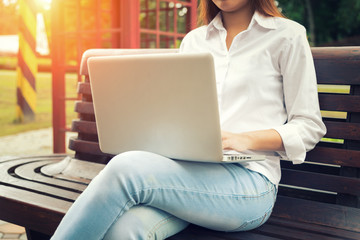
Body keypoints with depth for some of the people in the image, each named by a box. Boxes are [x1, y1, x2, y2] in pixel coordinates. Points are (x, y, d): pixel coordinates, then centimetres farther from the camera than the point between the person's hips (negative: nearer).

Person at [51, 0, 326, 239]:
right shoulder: (193, 40, 22)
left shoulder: (287, 35, 7)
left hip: (248, 179, -3)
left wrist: (244, 139, -13)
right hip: (188, 169, 4)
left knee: (127, 169, -30)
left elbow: (310, 127, 4)